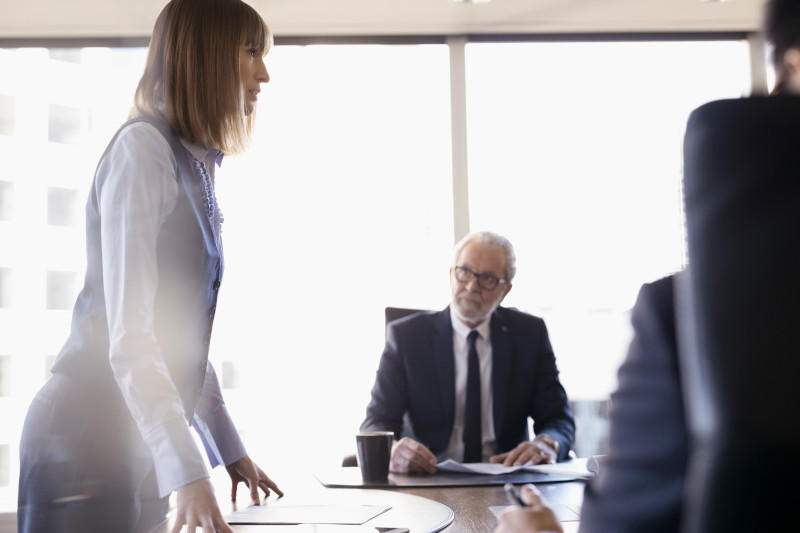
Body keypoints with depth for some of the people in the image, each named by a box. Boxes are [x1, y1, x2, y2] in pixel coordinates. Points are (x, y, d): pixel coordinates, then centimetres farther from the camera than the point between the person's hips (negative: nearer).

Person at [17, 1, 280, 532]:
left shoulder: (196, 168, 13)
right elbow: (128, 335, -21)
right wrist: (189, 473, -25)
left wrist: (231, 451, 17)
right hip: (89, 445, -8)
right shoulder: (142, 148, -13)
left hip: (140, 449, 8)